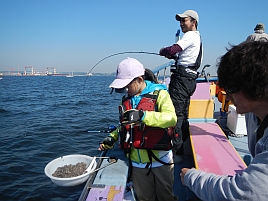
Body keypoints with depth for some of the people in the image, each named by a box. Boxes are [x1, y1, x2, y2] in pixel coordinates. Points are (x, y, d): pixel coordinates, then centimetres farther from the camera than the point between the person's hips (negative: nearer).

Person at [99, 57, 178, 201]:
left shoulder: (159, 93, -9)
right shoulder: (127, 99, 8)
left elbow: (171, 118, -24)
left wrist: (142, 115, -33)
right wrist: (112, 137, 4)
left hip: (160, 159, -4)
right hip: (137, 162, 5)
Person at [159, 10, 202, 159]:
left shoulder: (190, 35, -7)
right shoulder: (198, 37, 23)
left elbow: (172, 50, -19)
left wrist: (162, 51, 0)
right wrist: (173, 56, 12)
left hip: (182, 77, -10)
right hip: (190, 78, 10)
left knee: (176, 114, -11)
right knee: (183, 114, 14)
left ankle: (175, 151, -9)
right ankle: (185, 148, 22)